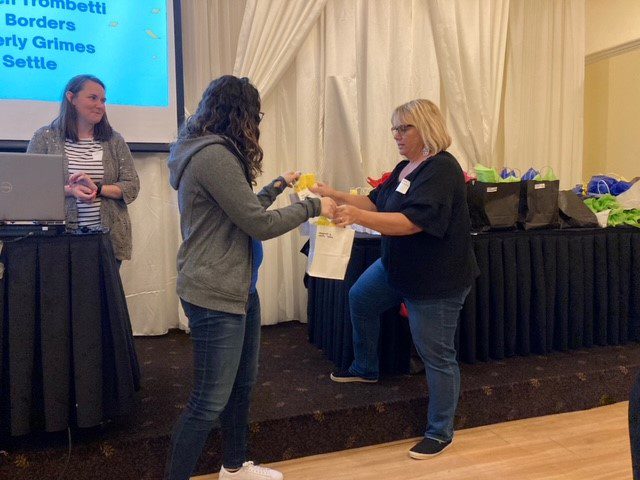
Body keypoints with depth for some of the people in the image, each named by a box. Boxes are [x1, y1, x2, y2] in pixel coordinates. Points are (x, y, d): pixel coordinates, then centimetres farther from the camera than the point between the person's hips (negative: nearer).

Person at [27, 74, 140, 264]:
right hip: (58, 236, -1)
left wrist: (98, 189, -13)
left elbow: (132, 187, 3)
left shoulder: (114, 140, 9)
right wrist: (69, 190, -15)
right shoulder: (45, 137, 6)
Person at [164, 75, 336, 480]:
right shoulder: (214, 155, -21)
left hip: (237, 287, 11)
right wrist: (313, 207, -7)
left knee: (242, 384, 21)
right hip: (215, 295, -11)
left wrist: (278, 186, 27)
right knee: (210, 400, 1)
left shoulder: (213, 151, 12)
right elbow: (259, 224, -19)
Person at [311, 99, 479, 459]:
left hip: (436, 280, -10)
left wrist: (357, 217, -42)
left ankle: (441, 433, 21)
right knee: (360, 299, 24)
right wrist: (335, 195, -1)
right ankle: (366, 368, 45)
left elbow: (411, 222, -34)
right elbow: (376, 203, 9)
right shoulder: (406, 168, 7)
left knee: (437, 355, 2)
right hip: (398, 267, 10)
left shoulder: (442, 170, -23)